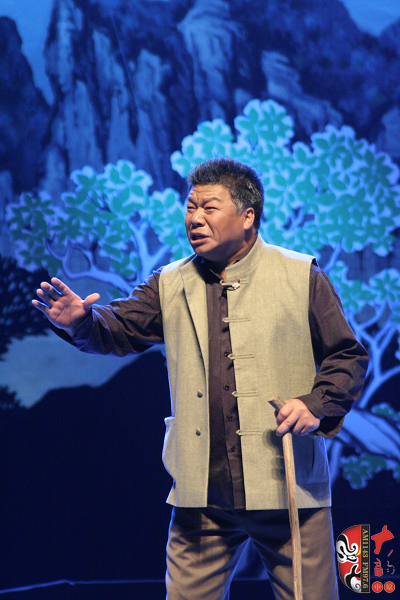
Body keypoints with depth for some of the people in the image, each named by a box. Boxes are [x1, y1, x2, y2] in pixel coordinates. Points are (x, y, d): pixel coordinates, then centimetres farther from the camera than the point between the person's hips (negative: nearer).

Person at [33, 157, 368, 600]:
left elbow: (348, 356, 6)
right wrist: (82, 322, -21)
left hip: (288, 485, -2)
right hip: (203, 495, 2)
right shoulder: (170, 285, 11)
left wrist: (317, 405, -11)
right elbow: (120, 329, 0)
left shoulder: (301, 277, 3)